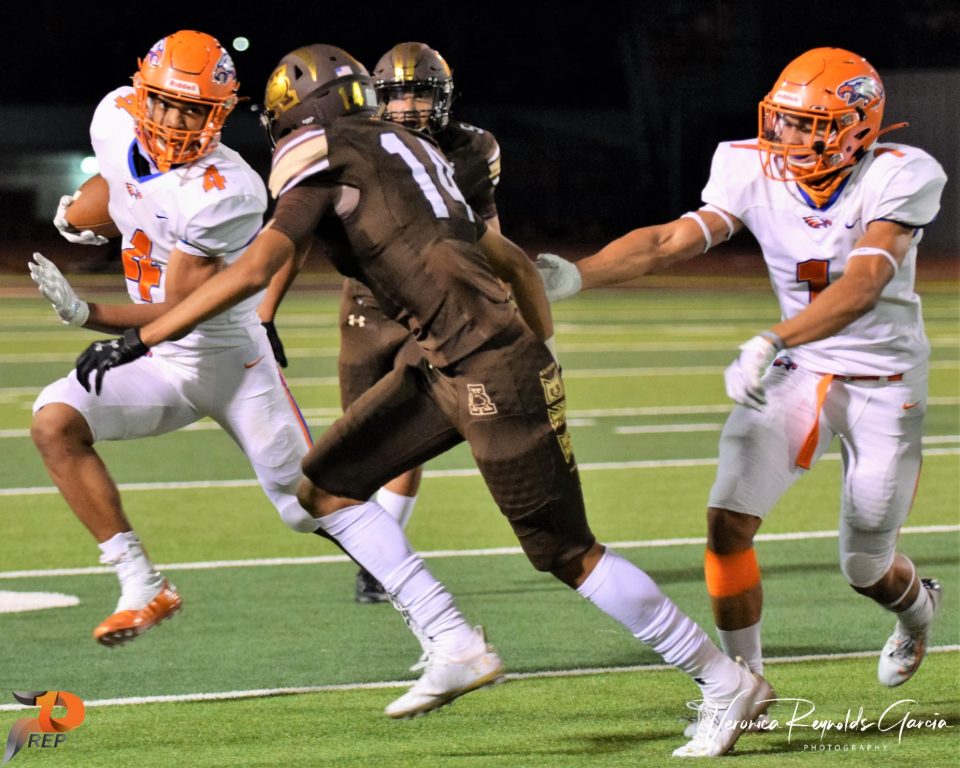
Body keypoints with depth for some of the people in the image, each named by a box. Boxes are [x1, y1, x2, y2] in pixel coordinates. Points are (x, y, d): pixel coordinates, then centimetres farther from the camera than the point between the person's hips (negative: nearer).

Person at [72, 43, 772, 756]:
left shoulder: (331, 164, -3)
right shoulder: (409, 151, 23)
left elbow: (252, 271, -14)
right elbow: (515, 262, 26)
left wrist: (137, 339, -12)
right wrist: (541, 354, 30)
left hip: (489, 368, -9)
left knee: (569, 553, -3)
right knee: (328, 486, 8)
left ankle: (728, 683, 6)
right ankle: (456, 646, 5)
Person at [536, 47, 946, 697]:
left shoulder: (895, 179, -22)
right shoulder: (758, 174, -10)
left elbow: (862, 285, -36)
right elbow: (674, 239, -19)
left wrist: (773, 343, -50)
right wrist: (576, 275, -35)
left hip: (884, 382, -3)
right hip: (800, 373, 3)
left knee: (866, 569, 7)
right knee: (729, 520, -15)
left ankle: (917, 603, 46)